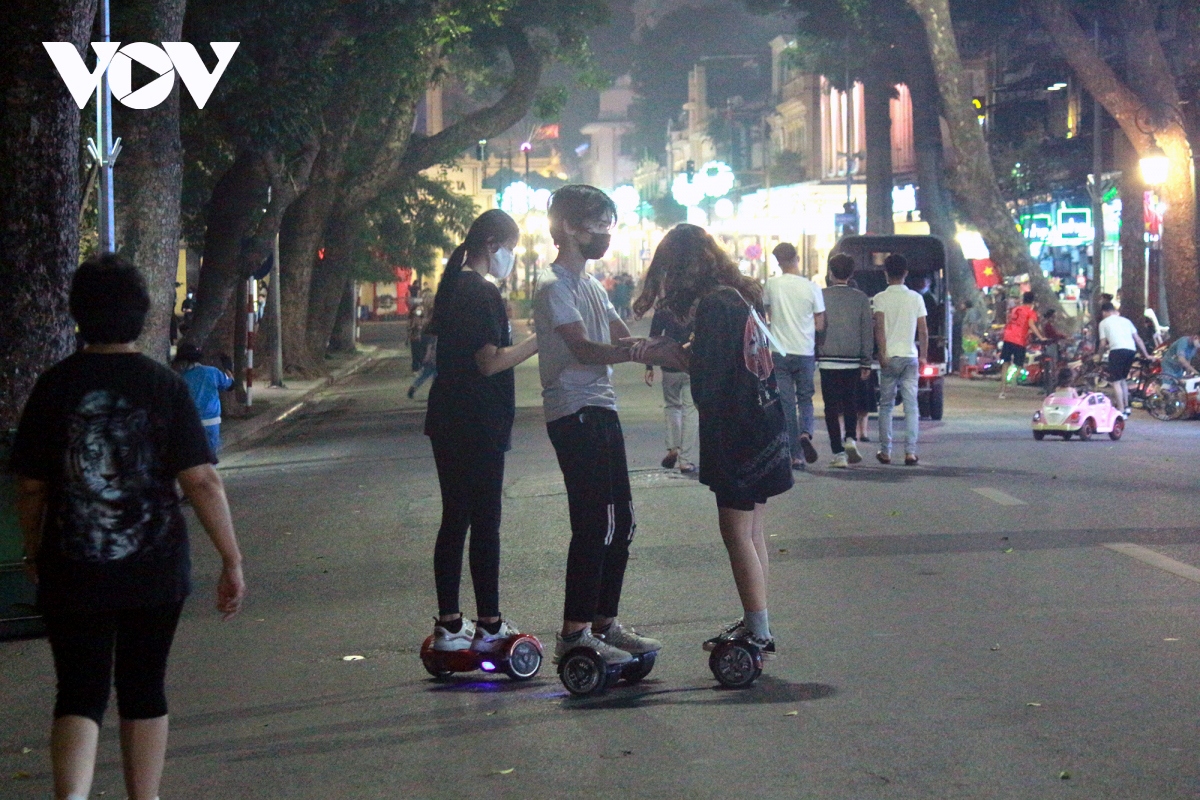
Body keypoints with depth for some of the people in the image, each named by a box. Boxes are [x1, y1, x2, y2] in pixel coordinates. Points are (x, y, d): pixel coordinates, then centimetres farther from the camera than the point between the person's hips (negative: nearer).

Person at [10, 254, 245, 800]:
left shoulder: (55, 386, -4)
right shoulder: (164, 387, -6)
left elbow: (29, 487, 2)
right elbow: (201, 480, -10)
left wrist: (34, 552, 18)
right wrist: (231, 560, -4)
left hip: (72, 571, 0)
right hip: (155, 569, 0)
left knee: (80, 693, 2)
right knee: (143, 688, 15)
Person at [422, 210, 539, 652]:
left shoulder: (453, 288, 14)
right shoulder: (483, 293, -15)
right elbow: (490, 362, -21)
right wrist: (538, 341, -16)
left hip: (447, 423, 9)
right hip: (478, 428, -9)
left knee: (455, 519, 11)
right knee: (485, 523, -3)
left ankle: (448, 623, 13)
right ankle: (488, 626, 1)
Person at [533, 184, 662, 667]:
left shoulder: (591, 285, 21)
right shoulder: (554, 286, -9)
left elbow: (624, 340, 16)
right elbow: (584, 350, -19)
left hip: (601, 411, 10)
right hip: (575, 414, -10)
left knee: (619, 523, 11)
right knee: (595, 524, -11)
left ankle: (604, 623, 20)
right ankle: (574, 634, -7)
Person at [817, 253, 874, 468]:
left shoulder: (822, 296, -4)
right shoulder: (861, 298, 2)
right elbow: (868, 332, 3)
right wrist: (866, 363, 8)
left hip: (829, 360, -2)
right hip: (853, 361, 2)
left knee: (832, 407, 2)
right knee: (851, 403, 19)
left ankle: (839, 453, -3)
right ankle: (850, 438, -1)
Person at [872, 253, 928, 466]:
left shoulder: (880, 298, -2)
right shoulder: (916, 298, 5)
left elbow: (879, 328, -12)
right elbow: (923, 331, 5)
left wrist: (883, 354, -10)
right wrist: (923, 356, 13)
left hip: (890, 358, -1)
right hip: (911, 356, 1)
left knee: (886, 405, 8)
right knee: (911, 405, 0)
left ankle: (885, 452, 10)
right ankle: (910, 452, -8)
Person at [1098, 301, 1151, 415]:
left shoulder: (1104, 322, 13)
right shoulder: (1125, 320, 25)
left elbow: (1103, 343, 8)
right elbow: (1138, 339, 21)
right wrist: (1146, 355, 26)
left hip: (1117, 350, -6)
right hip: (1131, 350, 6)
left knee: (1116, 381, -2)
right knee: (1123, 379, 23)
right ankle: (1126, 407, 23)